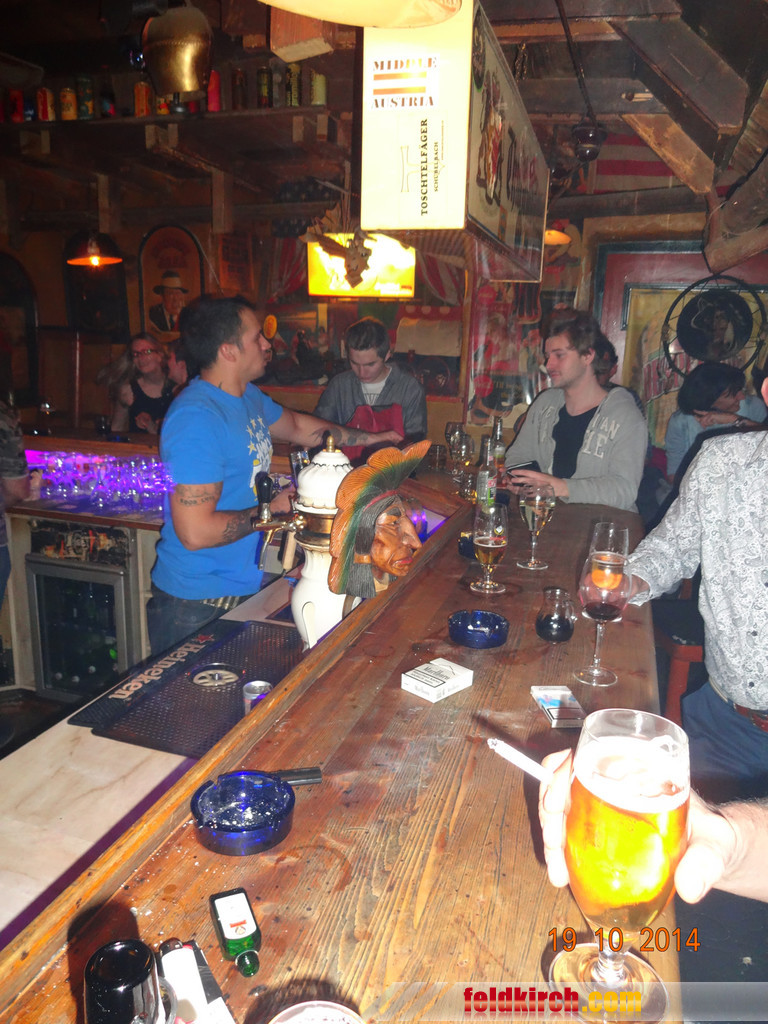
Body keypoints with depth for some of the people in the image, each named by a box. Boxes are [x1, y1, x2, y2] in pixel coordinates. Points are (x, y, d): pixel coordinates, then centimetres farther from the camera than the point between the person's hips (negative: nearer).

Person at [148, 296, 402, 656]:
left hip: (243, 587, 9)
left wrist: (369, 438, 31)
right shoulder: (196, 419, -24)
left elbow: (296, 426, 28)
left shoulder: (249, 396, 6)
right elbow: (196, 532, -29)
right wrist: (271, 511, -16)